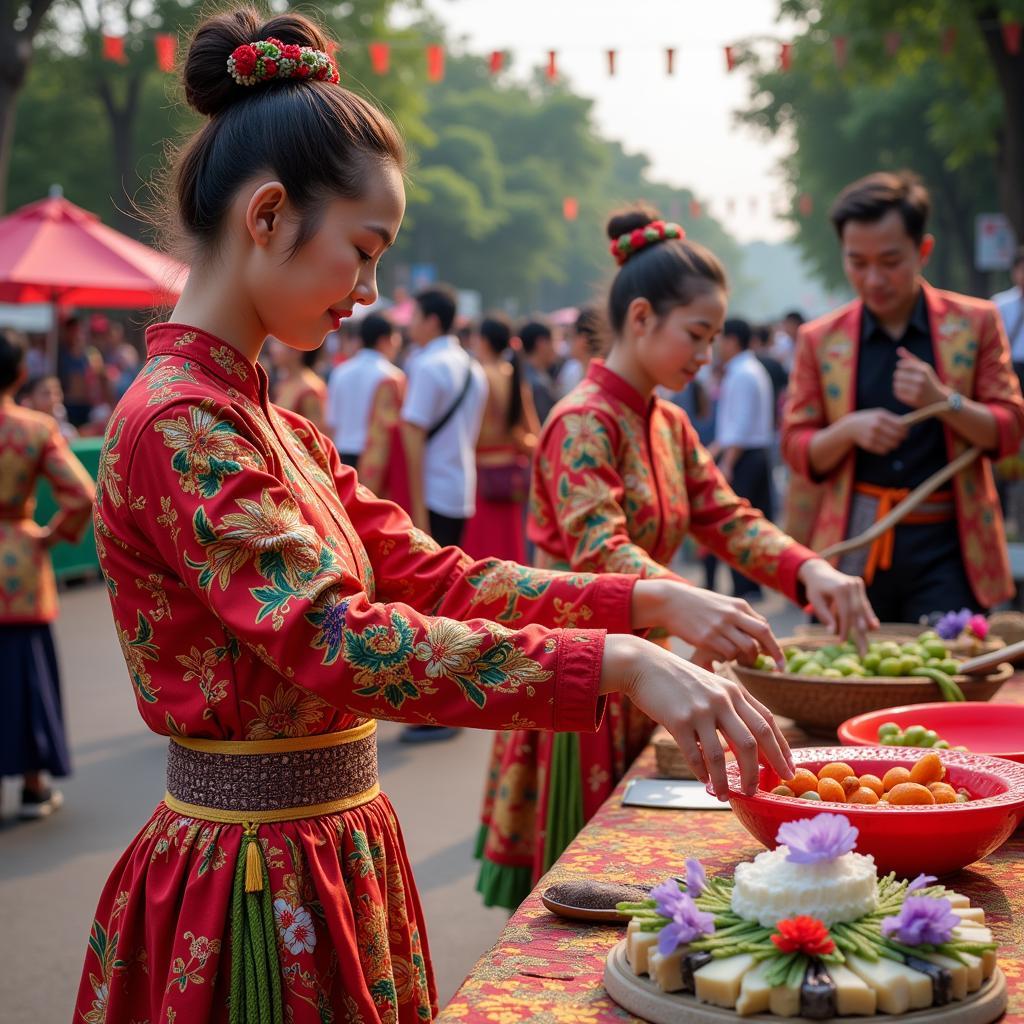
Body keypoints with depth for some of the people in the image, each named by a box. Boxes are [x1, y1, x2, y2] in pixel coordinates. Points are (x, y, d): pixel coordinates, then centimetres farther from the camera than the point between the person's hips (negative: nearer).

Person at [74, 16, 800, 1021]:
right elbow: (338, 642, -30)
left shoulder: (273, 427, 11)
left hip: (334, 855, 9)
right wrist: (621, 662, -35)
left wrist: (651, 600, -1)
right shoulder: (178, 425, -19)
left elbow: (430, 577, 7)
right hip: (257, 879, -9)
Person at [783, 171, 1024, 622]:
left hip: (947, 548, -1)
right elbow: (796, 448, 8)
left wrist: (943, 401, -14)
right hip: (855, 547, 1)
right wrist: (849, 429, -13)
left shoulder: (975, 323, 5)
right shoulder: (820, 339, 7)